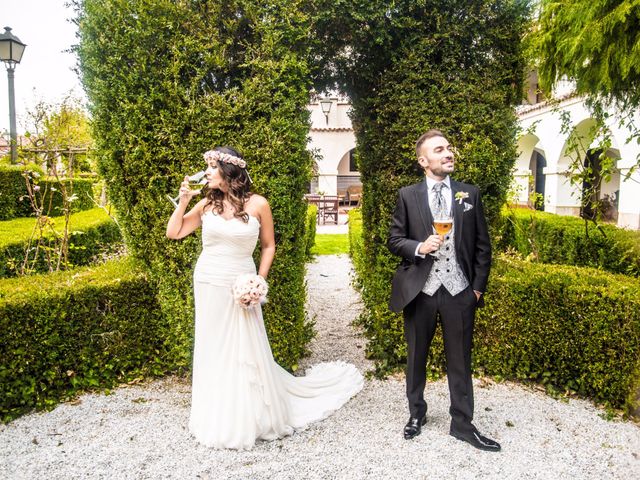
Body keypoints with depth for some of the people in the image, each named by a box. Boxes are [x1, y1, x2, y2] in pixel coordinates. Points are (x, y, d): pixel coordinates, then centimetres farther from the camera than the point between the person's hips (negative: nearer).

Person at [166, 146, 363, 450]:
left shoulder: (257, 204, -7)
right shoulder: (206, 204, 1)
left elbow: (268, 246, 1)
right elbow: (173, 233, 6)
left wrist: (259, 282, -7)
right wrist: (183, 201, -5)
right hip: (208, 286, 3)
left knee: (245, 352, 4)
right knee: (213, 351, 12)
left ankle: (251, 419, 26)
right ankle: (217, 420, 31)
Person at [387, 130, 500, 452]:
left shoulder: (470, 194, 4)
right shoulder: (408, 196, 0)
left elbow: (483, 246, 6)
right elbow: (394, 240, 2)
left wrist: (478, 287, 1)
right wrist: (419, 248, -17)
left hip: (459, 290, 1)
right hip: (419, 291, 0)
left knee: (460, 361, 10)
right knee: (416, 357, 15)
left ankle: (462, 424, 27)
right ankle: (416, 413, 36)